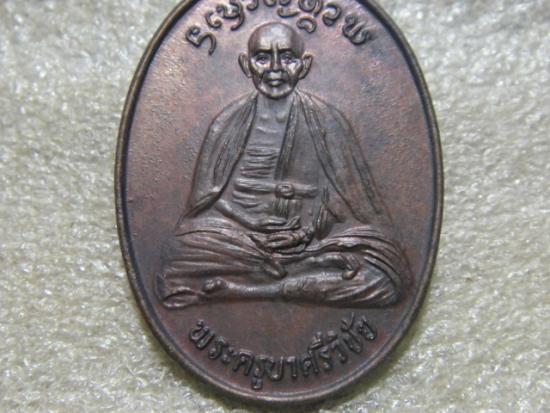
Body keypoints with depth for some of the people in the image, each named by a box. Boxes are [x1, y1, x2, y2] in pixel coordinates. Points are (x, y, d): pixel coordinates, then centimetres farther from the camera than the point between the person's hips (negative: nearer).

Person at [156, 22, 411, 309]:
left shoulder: (326, 121, 3)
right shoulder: (229, 122, 5)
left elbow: (347, 195, 1)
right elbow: (207, 198, 3)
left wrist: (308, 230, -14)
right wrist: (255, 230, -12)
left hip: (312, 239, 0)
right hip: (241, 237, 0)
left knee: (382, 280, -25)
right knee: (178, 275, -26)